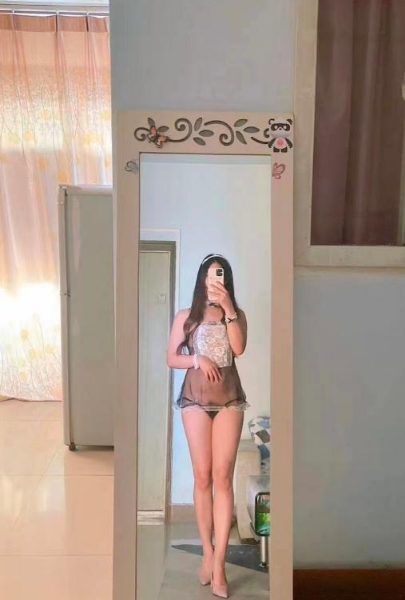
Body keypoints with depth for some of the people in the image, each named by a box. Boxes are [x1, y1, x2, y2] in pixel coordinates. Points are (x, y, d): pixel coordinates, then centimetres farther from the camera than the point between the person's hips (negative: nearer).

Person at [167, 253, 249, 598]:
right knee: (203, 477, 2)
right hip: (195, 400, 0)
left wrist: (228, 308, -12)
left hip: (229, 400, 0)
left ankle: (219, 562, -1)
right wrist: (197, 359, -12)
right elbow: (171, 359, 6)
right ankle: (207, 553, 16)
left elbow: (239, 348, -9)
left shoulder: (237, 314, 9)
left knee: (223, 476, -5)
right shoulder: (186, 316, 7)